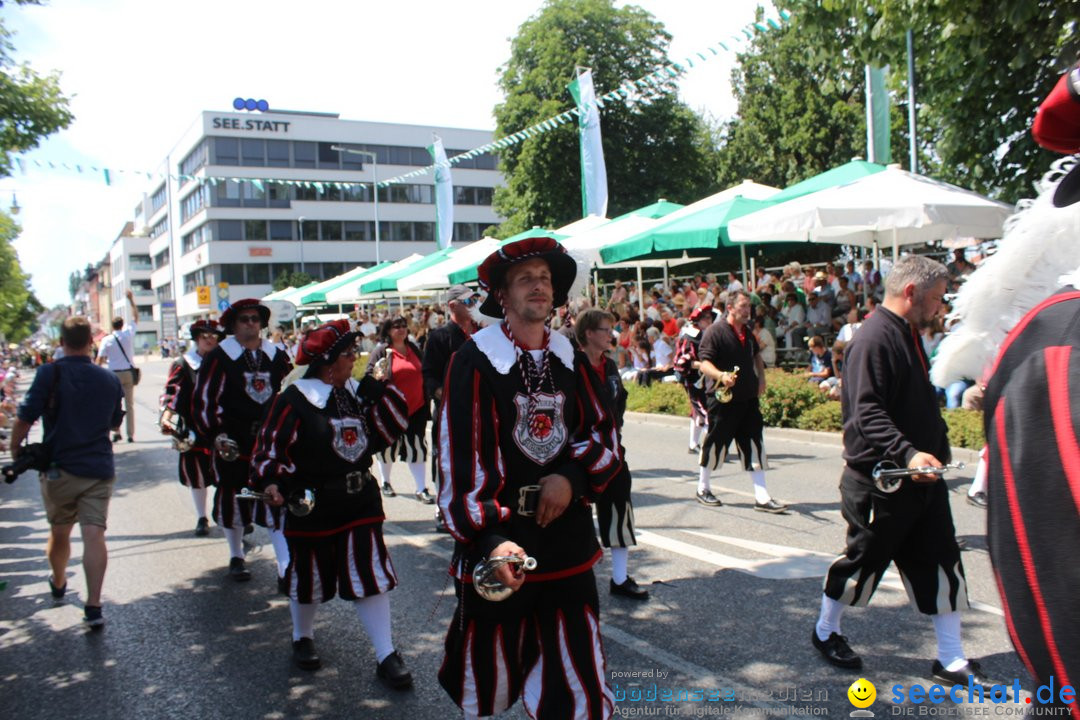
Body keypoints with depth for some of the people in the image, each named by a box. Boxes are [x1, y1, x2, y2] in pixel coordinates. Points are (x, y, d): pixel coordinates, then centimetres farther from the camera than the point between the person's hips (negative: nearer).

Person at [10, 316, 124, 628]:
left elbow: (25, 419, -12)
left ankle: (58, 583, 42)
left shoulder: (50, 373, -9)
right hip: (99, 468, 1)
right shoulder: (109, 379, 2)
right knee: (94, 534, -4)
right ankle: (93, 606, -10)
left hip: (59, 468, -1)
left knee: (59, 532, 18)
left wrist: (15, 450, 4)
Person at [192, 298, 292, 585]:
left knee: (278, 504, -4)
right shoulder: (218, 357, -3)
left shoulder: (277, 357, 6)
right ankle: (236, 557, 35)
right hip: (233, 445, -1)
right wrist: (216, 435, -9)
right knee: (233, 502, 13)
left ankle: (286, 570, -3)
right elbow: (202, 400, -4)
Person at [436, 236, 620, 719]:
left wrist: (572, 476, -11)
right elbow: (460, 458, -13)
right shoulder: (475, 359, -9)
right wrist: (489, 540, -24)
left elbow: (604, 436, 9)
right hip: (498, 544, -3)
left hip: (567, 538, 4)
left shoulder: (570, 359, 6)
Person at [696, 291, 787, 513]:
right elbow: (704, 363, -19)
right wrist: (721, 375, -36)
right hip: (723, 399, -7)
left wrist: (761, 378, 20)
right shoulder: (715, 331, -12)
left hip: (748, 398, 7)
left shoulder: (747, 332, 13)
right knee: (715, 444, 4)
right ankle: (703, 489, 25)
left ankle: (762, 498, 7)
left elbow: (757, 355, 32)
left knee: (754, 445, 4)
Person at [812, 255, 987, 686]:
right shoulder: (874, 339, -20)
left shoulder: (907, 334, 12)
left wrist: (935, 455, 22)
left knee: (942, 565, 10)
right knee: (864, 560, 7)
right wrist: (907, 453, -40)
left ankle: (951, 661, 21)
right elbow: (867, 413, -30)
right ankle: (825, 632, 30)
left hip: (921, 477, 9)